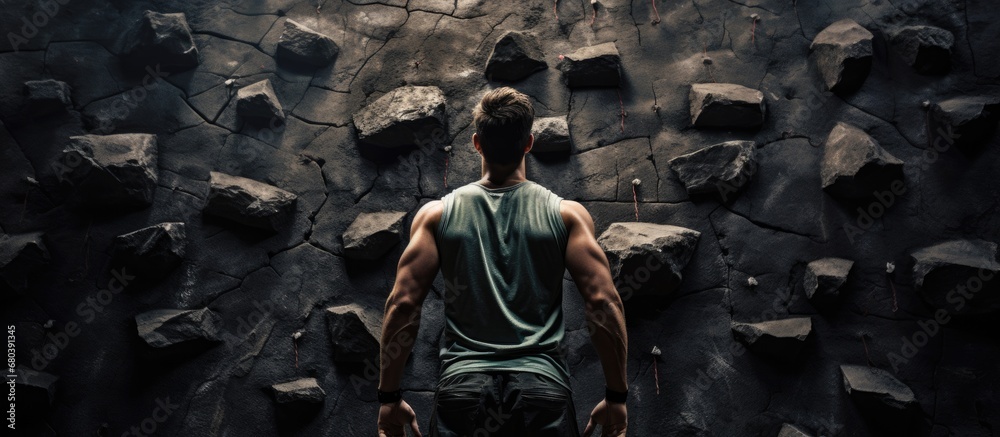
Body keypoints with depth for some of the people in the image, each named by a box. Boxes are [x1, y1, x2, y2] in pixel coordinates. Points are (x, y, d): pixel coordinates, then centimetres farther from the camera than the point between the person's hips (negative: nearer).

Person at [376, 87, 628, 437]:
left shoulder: (437, 214, 5)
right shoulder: (566, 214, 3)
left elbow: (402, 303, 0)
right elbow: (604, 303, -3)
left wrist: (389, 397, 7)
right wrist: (616, 397, 4)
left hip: (462, 388, 1)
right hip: (542, 388, 0)